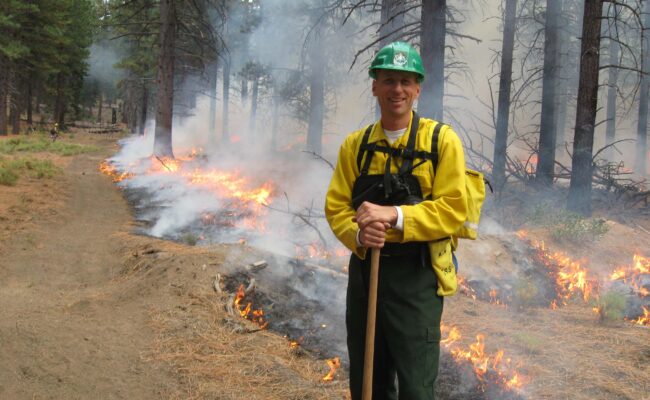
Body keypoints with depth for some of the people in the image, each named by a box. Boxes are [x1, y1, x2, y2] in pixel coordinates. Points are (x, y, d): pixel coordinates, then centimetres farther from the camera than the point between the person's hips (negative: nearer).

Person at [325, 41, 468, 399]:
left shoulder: (441, 140, -4)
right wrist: (358, 234, -16)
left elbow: (452, 209, -12)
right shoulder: (355, 144, 7)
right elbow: (336, 207, 5)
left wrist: (394, 214, -23)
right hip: (364, 271, 4)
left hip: (417, 276, -4)